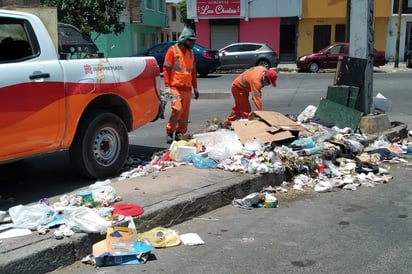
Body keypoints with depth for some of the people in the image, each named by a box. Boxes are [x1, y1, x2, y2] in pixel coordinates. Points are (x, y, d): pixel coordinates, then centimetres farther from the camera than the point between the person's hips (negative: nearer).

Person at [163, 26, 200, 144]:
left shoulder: (191, 52, 15)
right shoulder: (172, 50, -3)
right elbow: (166, 69, -6)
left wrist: (195, 87, 19)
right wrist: (167, 86, -13)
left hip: (187, 88, 6)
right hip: (175, 87, -6)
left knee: (185, 112, 5)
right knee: (177, 109, -17)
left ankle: (180, 133, 16)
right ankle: (169, 132, 0)